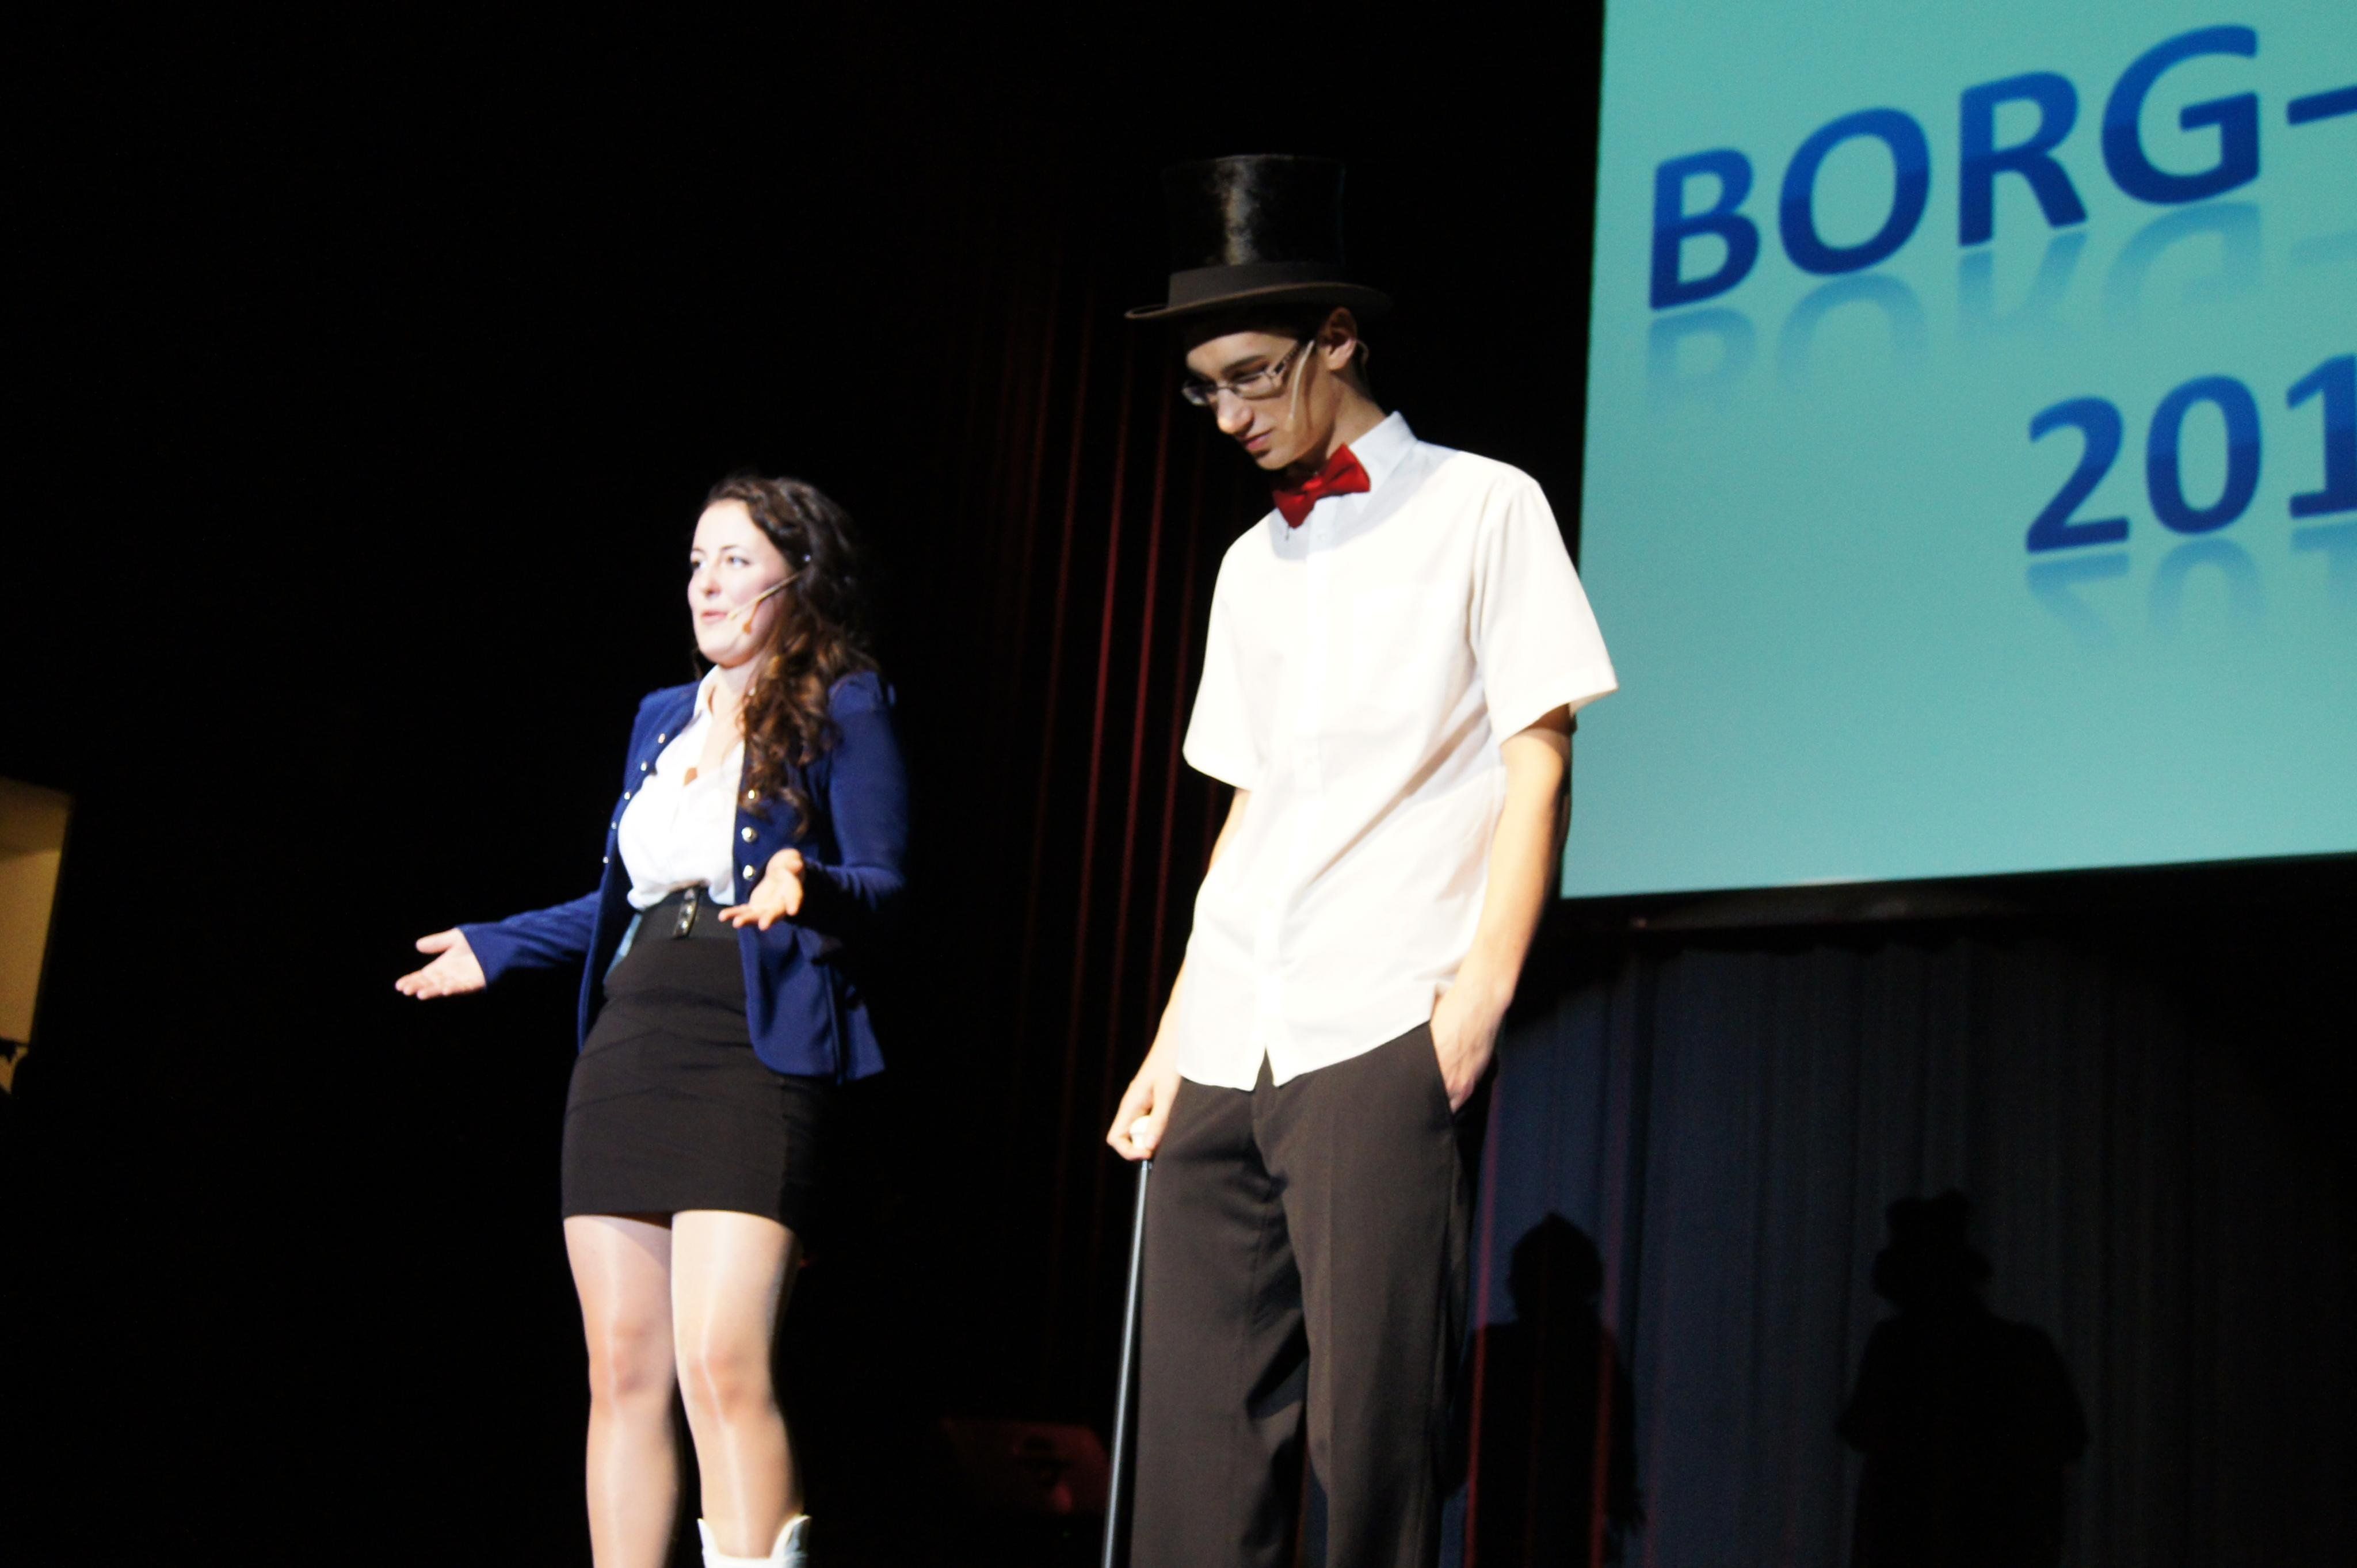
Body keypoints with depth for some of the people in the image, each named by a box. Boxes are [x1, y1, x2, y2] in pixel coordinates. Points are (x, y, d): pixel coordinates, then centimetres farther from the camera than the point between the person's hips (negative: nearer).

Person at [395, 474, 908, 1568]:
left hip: (756, 1059, -6)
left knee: (721, 1364, -17)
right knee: (624, 1372, 5)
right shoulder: (662, 718, 20)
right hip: (626, 1057, 7)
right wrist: (495, 947, 33)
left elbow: (882, 890, -4)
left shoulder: (844, 709, 1)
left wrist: (807, 888, -24)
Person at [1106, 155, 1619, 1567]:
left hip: (1382, 1033, -6)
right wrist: (1173, 1041, 15)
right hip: (1227, 1057, 6)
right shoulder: (1252, 565, 20)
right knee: (1198, 1428, 3)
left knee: (1370, 1425, -6)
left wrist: (1482, 990, -13)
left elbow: (1538, 763, -3)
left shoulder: (1482, 509, 3)